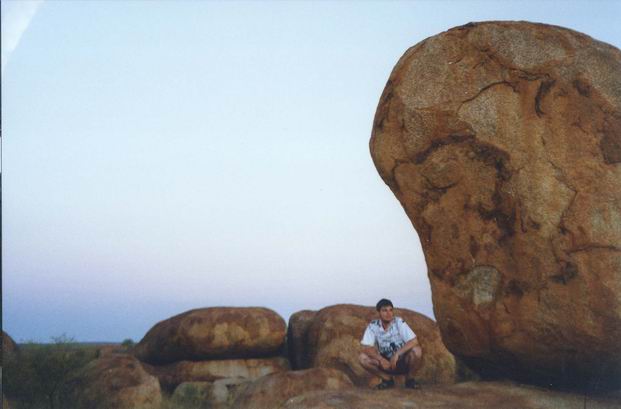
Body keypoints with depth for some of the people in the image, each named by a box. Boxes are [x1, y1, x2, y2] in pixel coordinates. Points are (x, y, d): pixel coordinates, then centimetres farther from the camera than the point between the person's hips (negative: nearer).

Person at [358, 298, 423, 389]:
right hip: (385, 362, 2)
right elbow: (366, 348, -18)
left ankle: (410, 378, -4)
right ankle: (387, 379, 0)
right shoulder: (373, 326, -12)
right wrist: (381, 359, -32)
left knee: (417, 351, -31)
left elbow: (414, 341, -25)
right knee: (363, 357, -22)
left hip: (403, 361, -2)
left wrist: (397, 354, -33)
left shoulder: (399, 322, -16)